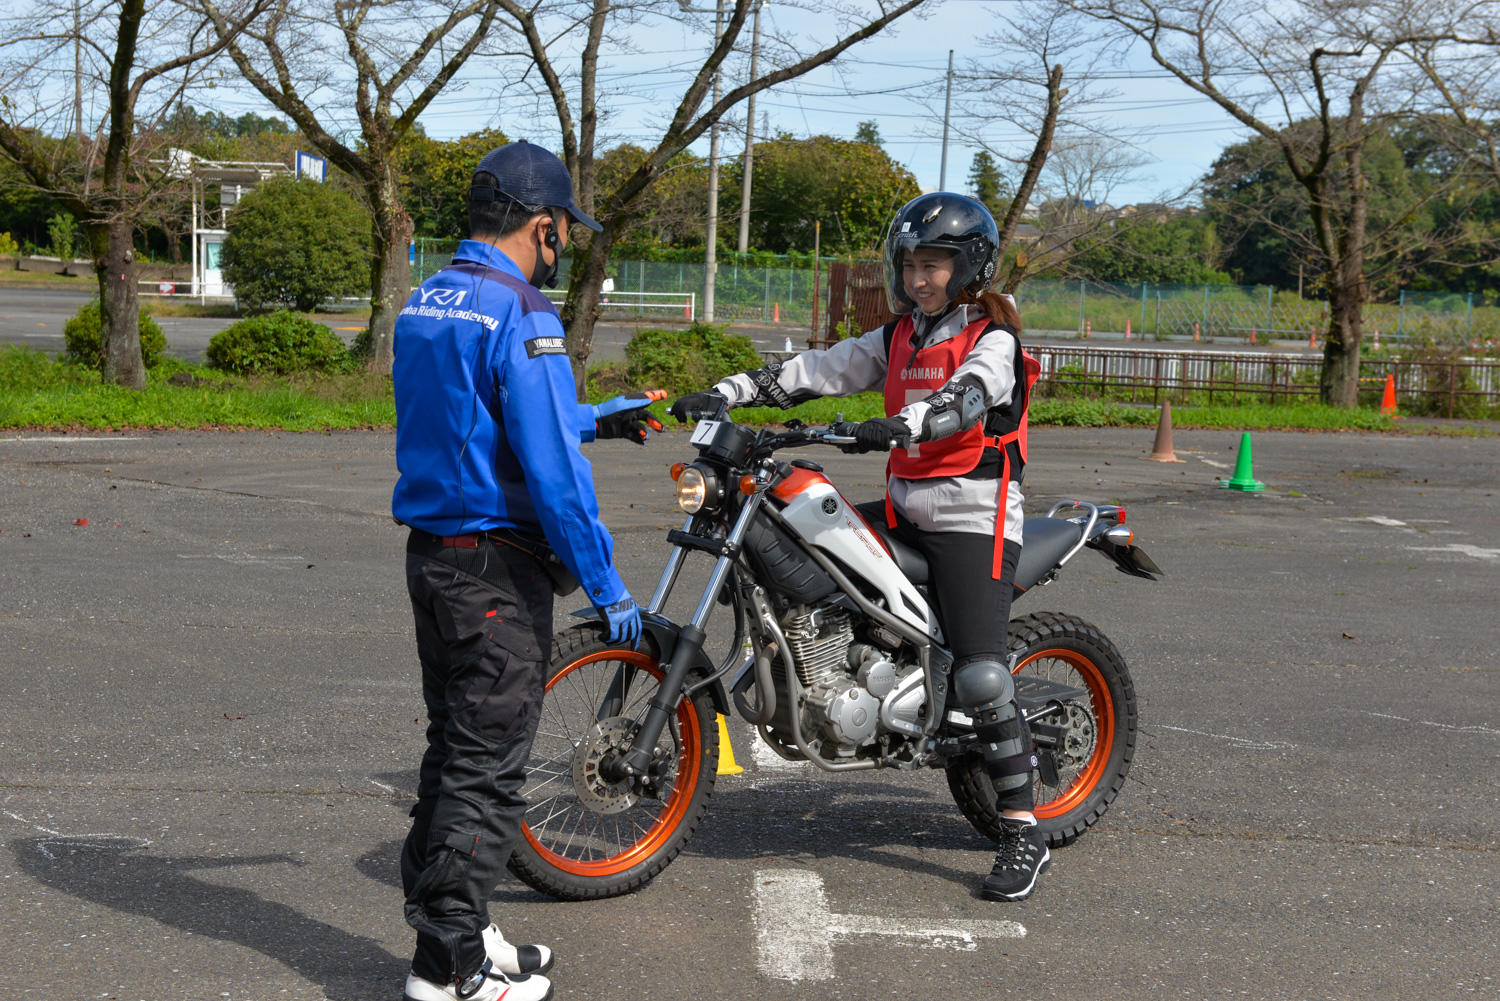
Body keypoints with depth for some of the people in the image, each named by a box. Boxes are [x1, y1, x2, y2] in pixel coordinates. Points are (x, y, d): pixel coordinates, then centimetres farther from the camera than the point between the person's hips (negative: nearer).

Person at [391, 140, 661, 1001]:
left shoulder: (425, 302, 12)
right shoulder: (520, 314, -16)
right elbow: (551, 467, -20)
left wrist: (600, 419, 29)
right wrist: (607, 585, -15)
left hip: (432, 552, 9)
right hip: (498, 568, -9)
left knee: (454, 751, 17)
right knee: (489, 768, -2)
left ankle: (447, 926, 26)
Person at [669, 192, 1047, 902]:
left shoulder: (992, 337, -6)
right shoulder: (899, 336, 15)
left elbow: (968, 397, -27)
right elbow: (819, 370, 8)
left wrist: (901, 424, -47)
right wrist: (726, 393, -3)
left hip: (972, 521, -7)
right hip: (904, 510, 7)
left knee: (980, 676, -17)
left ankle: (1023, 833, -8)